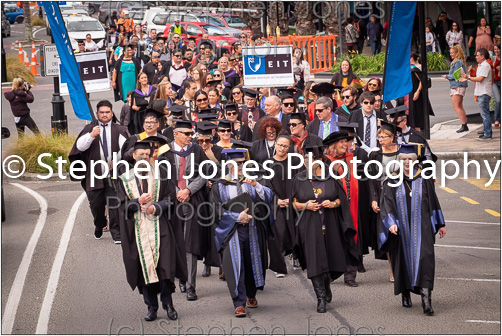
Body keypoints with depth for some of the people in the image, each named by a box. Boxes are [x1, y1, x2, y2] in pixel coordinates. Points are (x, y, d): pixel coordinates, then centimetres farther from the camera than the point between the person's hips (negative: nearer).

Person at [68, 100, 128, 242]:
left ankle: (116, 232, -3)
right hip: (95, 174, 1)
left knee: (114, 204, -9)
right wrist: (91, 136, -21)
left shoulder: (119, 130, 8)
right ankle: (99, 226, 34)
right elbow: (80, 146, -4)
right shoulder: (89, 128, 10)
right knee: (96, 204, 8)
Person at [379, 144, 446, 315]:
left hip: (421, 227, -1)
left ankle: (426, 299, -21)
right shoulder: (392, 181, 3)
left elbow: (433, 202, 12)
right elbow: (386, 204, -4)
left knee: (424, 259, -14)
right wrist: (391, 223, -19)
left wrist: (440, 224, 15)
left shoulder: (424, 180, 5)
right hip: (401, 228, 1)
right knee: (403, 260, 8)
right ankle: (405, 294, 29)